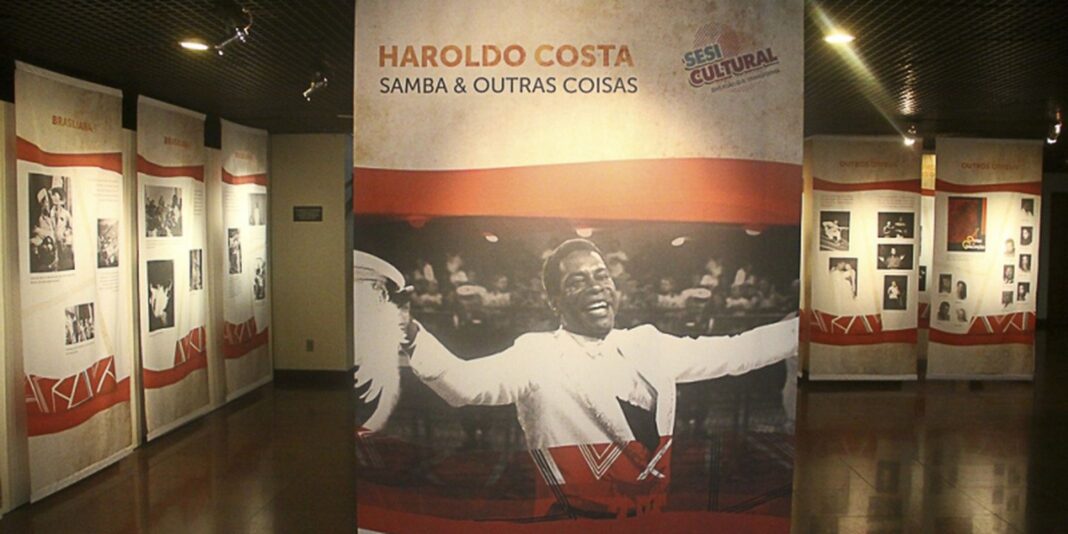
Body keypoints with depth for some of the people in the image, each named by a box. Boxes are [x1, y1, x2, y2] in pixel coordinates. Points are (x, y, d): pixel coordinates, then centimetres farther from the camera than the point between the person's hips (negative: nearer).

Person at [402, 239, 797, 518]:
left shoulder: (648, 344, 10)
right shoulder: (535, 355, -5)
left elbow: (733, 352, 14)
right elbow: (463, 384, -17)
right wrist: (411, 335, -33)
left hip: (654, 515, 5)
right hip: (573, 519, -4)